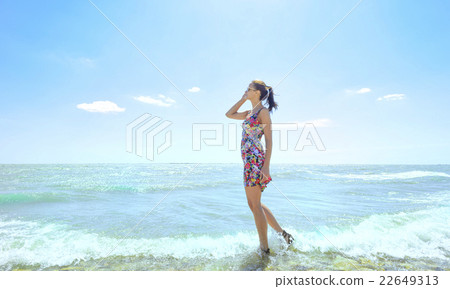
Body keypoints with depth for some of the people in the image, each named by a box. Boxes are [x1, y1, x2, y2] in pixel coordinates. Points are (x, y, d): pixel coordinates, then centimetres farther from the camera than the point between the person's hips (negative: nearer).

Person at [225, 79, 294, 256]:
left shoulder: (263, 111, -5)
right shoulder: (250, 113, 19)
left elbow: (269, 140, -11)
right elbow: (229, 114, 29)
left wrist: (266, 167, -17)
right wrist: (243, 99, 20)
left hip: (255, 160, -9)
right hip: (249, 160, 9)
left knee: (254, 205, -2)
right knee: (255, 204, 14)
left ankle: (265, 248, 12)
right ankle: (282, 233, 26)